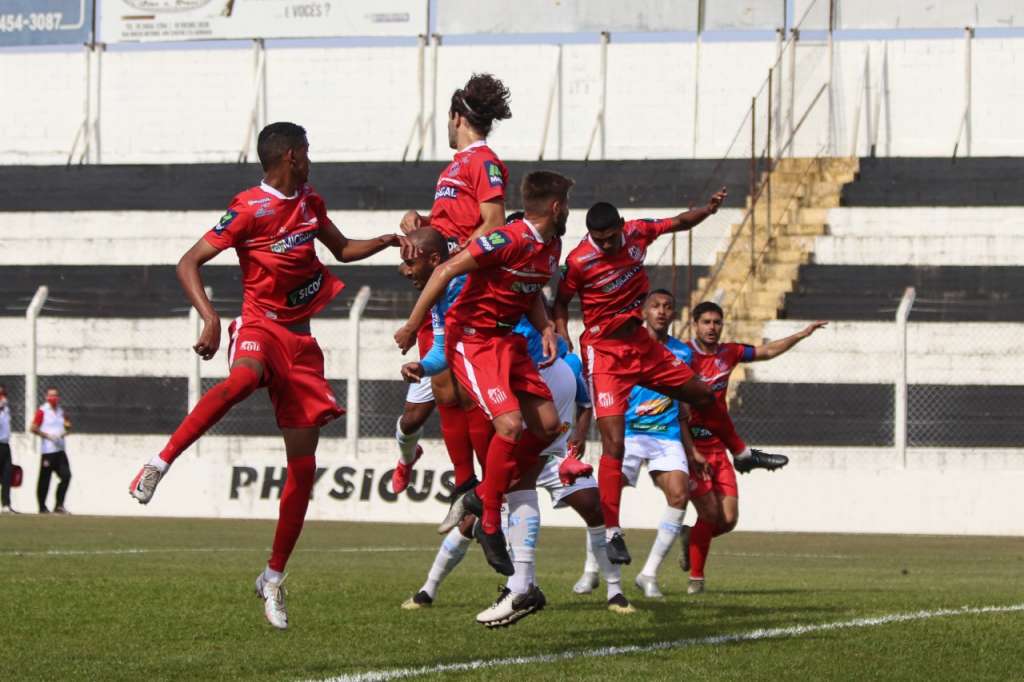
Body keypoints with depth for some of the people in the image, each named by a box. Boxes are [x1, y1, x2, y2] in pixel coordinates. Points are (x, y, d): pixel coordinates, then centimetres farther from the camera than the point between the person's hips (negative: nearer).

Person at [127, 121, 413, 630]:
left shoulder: (310, 203, 14)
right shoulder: (249, 209, -9)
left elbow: (343, 249, 32)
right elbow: (188, 264, -13)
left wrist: (389, 240, 16)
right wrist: (210, 318, -27)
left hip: (300, 339, 6)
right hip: (261, 324, -6)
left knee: (304, 467, 1)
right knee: (243, 380, -44)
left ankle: (273, 579, 12)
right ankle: (160, 463, -35)